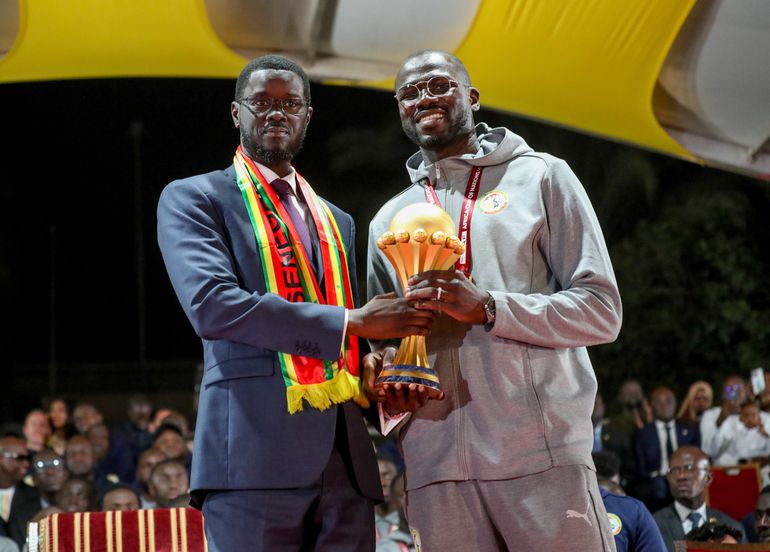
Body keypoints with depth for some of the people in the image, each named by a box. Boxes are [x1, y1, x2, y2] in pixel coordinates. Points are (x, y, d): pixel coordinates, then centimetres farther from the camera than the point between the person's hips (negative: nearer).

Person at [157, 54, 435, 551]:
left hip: (346, 459, 6)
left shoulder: (337, 222, 24)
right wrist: (351, 322, -12)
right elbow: (213, 306, -12)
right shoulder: (193, 199, 5)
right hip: (256, 454, -5)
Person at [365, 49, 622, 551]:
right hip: (435, 465, 4)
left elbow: (601, 311, -1)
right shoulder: (388, 220, 20)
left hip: (542, 454, -3)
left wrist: (488, 307, -13)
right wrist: (383, 377, 0)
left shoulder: (540, 177, 7)